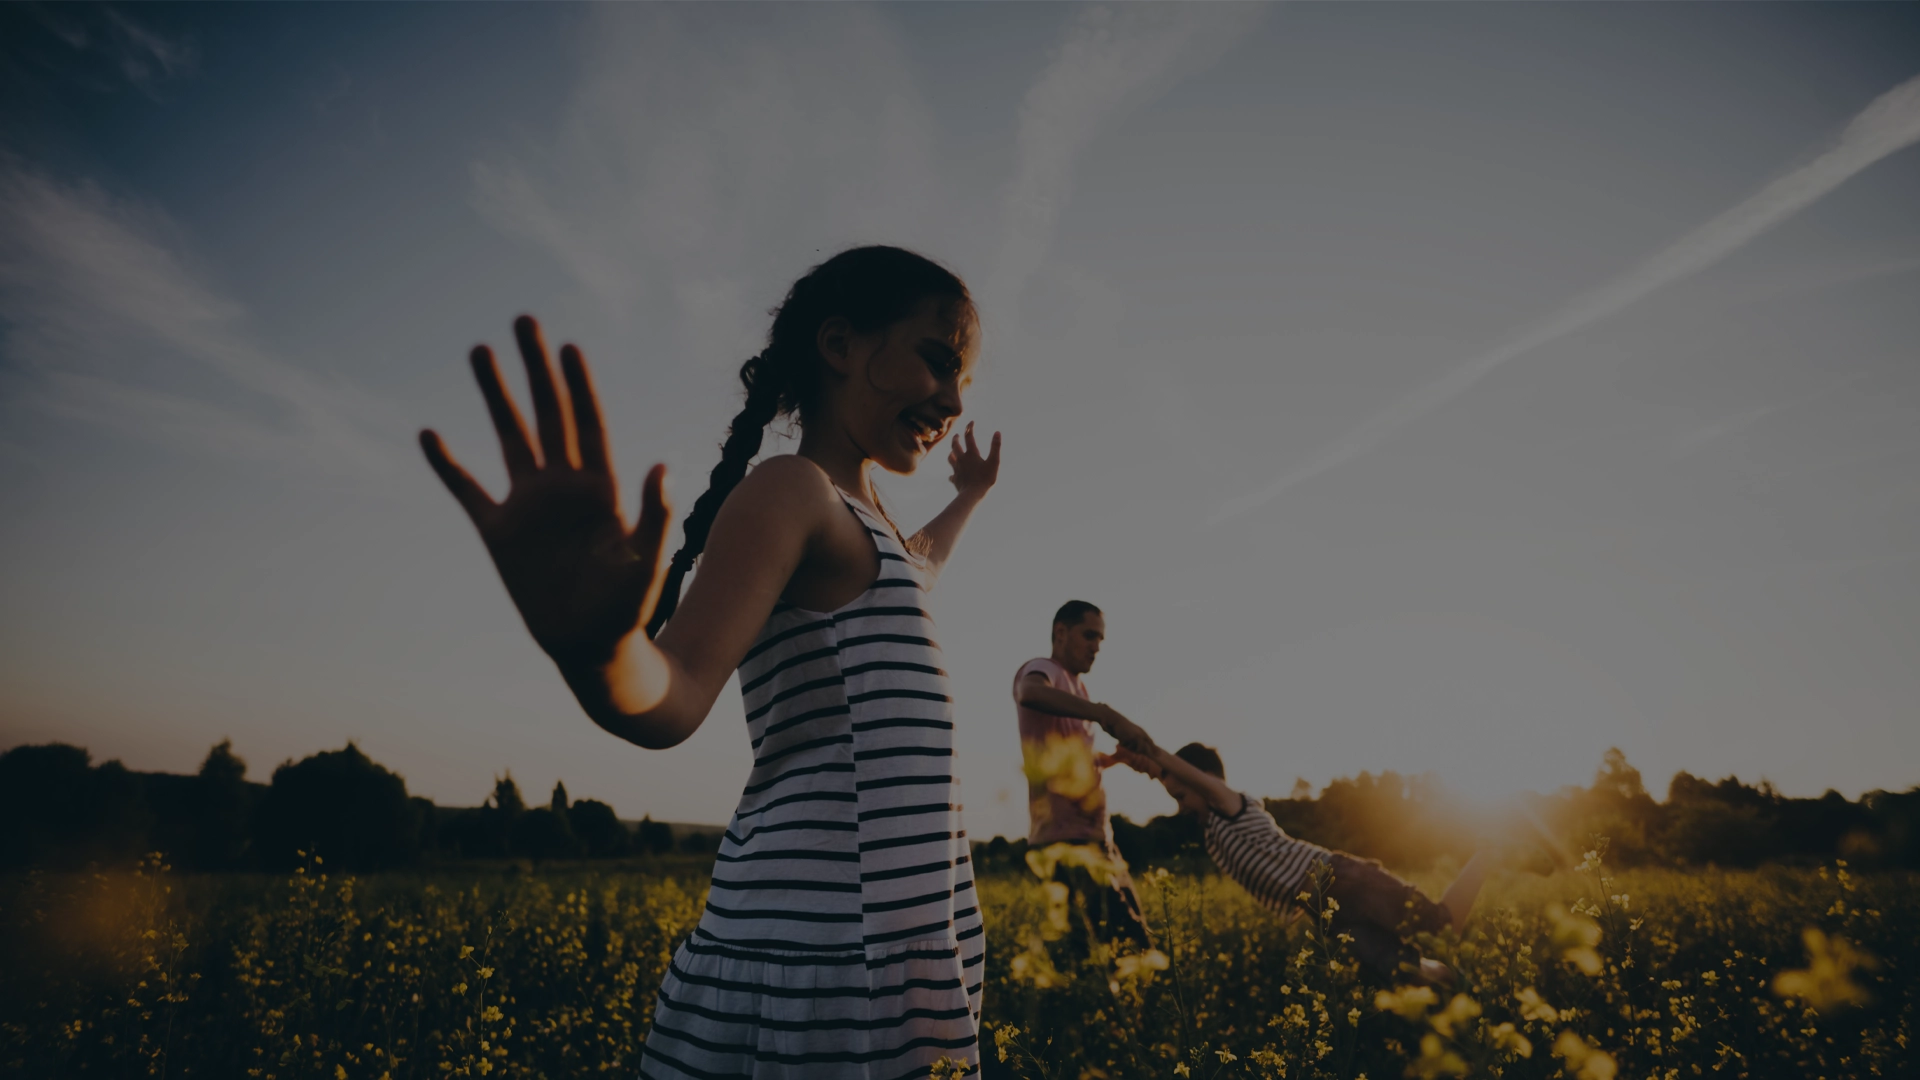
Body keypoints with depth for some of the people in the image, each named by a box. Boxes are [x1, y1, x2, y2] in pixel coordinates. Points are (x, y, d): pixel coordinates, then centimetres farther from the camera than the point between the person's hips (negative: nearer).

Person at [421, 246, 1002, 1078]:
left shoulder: (857, 512, 17)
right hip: (819, 955, -9)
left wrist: (969, 498, 50)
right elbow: (674, 697, -21)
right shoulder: (790, 489, -9)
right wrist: (596, 644, -41)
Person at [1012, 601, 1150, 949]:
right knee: (1115, 942, -14)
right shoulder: (1041, 670, -6)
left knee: (1132, 939, 10)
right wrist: (1106, 714, -40)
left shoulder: (1077, 688, 21)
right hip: (1065, 838, -9)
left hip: (1095, 837, 9)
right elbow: (1031, 695, -34)